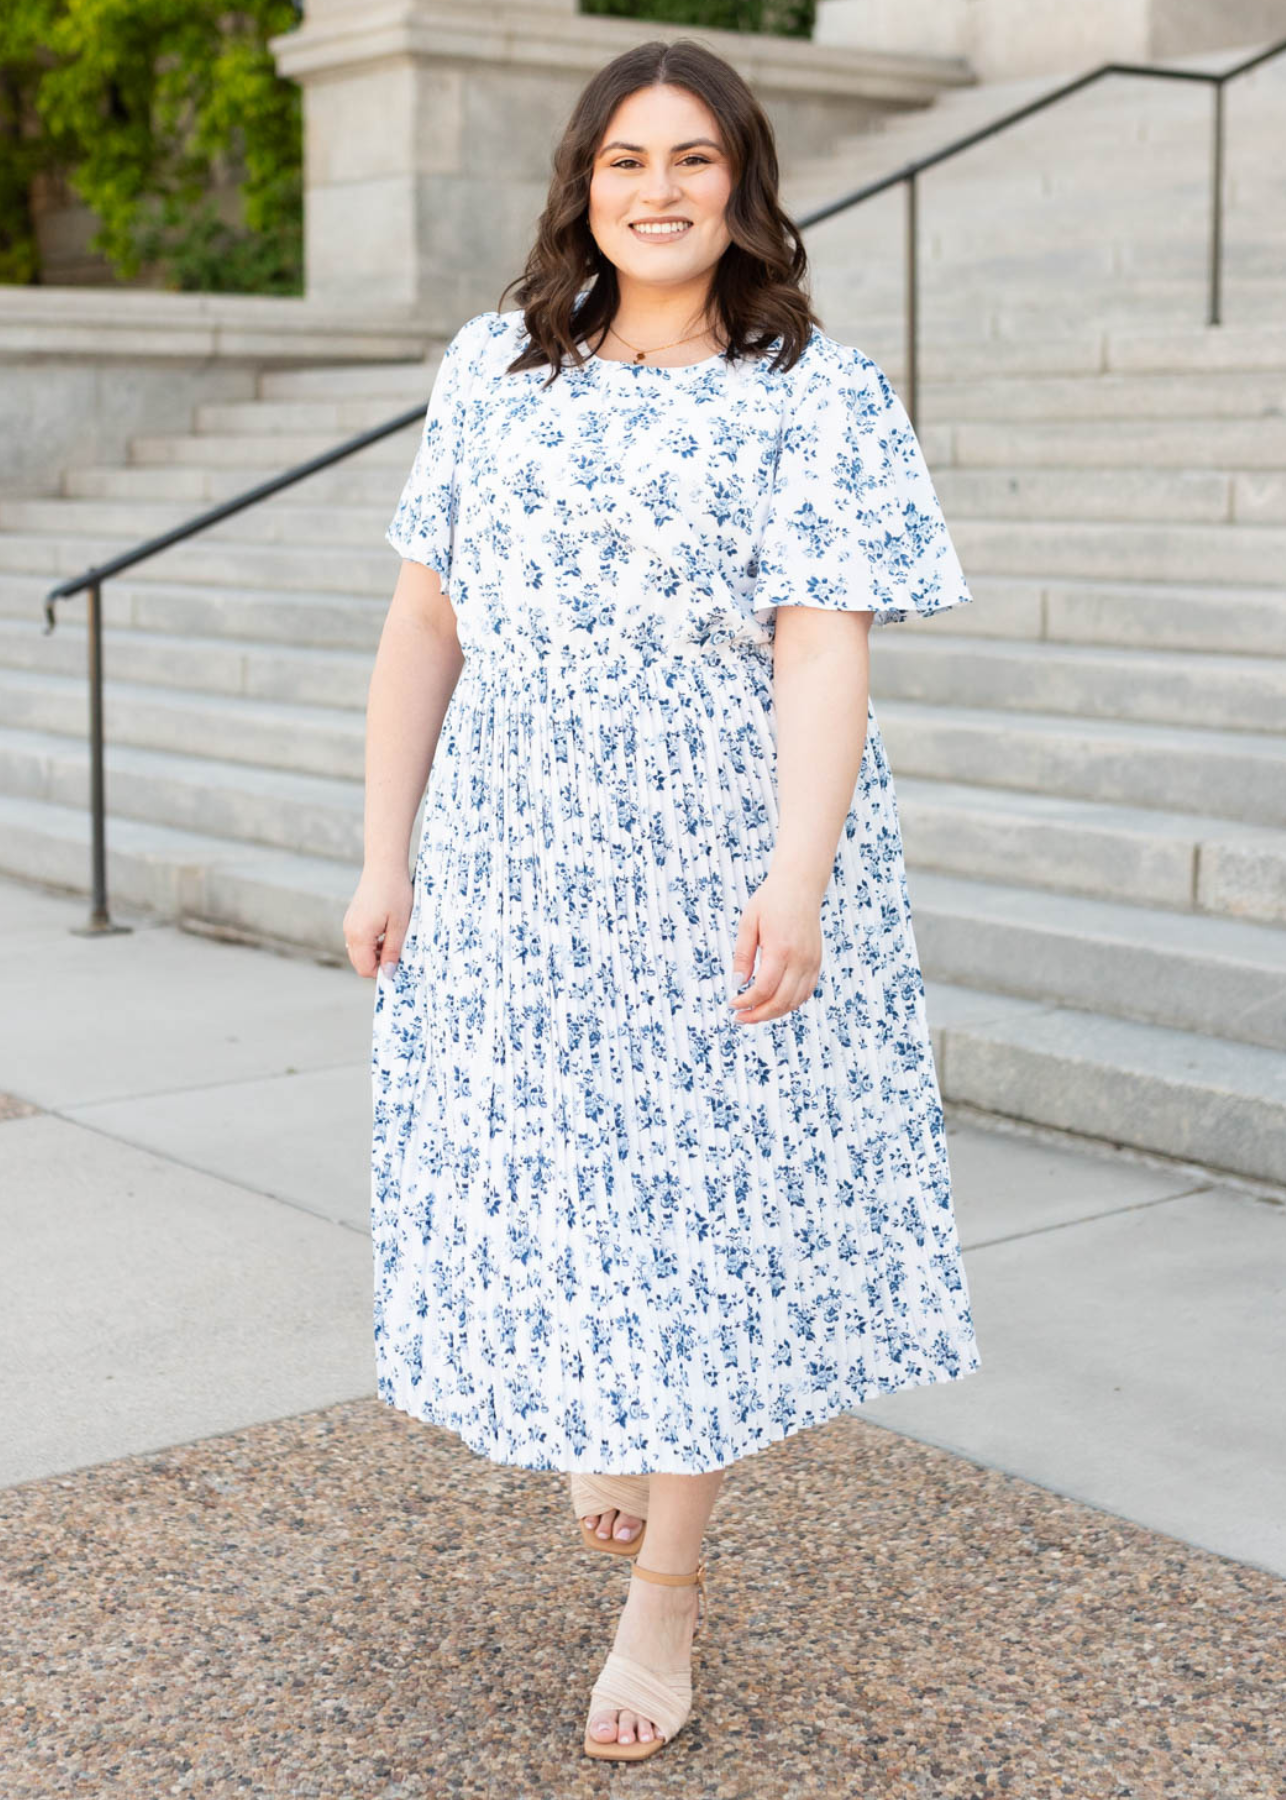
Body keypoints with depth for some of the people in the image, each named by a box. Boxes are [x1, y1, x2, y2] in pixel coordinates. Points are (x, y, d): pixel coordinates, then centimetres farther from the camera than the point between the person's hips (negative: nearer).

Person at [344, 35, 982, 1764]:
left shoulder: (819, 397, -4)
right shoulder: (493, 371, 7)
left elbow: (826, 652, -13)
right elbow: (427, 623, 7)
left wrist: (796, 881, -26)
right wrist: (385, 853, 3)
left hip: (719, 866, -3)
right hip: (513, 862, 4)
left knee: (698, 1195, 3)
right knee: (533, 1176, 12)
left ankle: (668, 1587, 21)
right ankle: (605, 1413, 46)